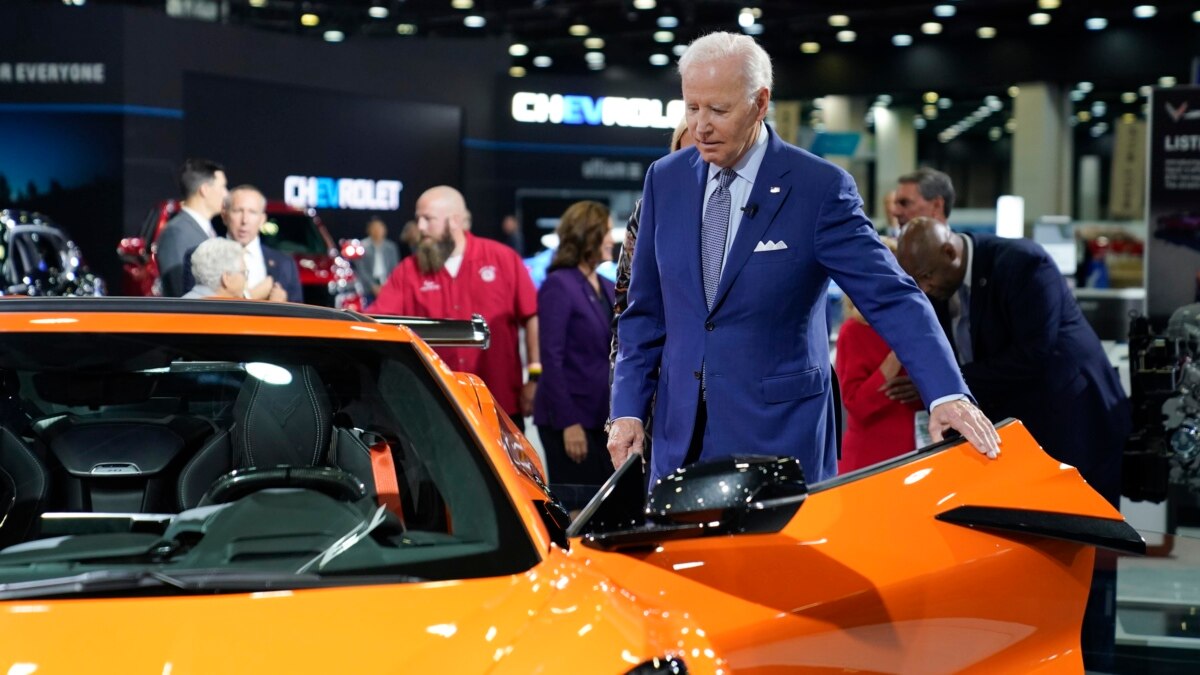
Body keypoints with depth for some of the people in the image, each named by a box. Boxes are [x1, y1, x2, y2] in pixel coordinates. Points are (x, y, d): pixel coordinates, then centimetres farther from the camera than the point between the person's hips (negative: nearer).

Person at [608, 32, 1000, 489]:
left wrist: (947, 394, -23)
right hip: (680, 436, 4)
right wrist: (628, 409, 5)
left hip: (779, 437, -4)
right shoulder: (665, 180, 7)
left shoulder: (820, 188, -8)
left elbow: (890, 296, -12)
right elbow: (645, 311, 13)